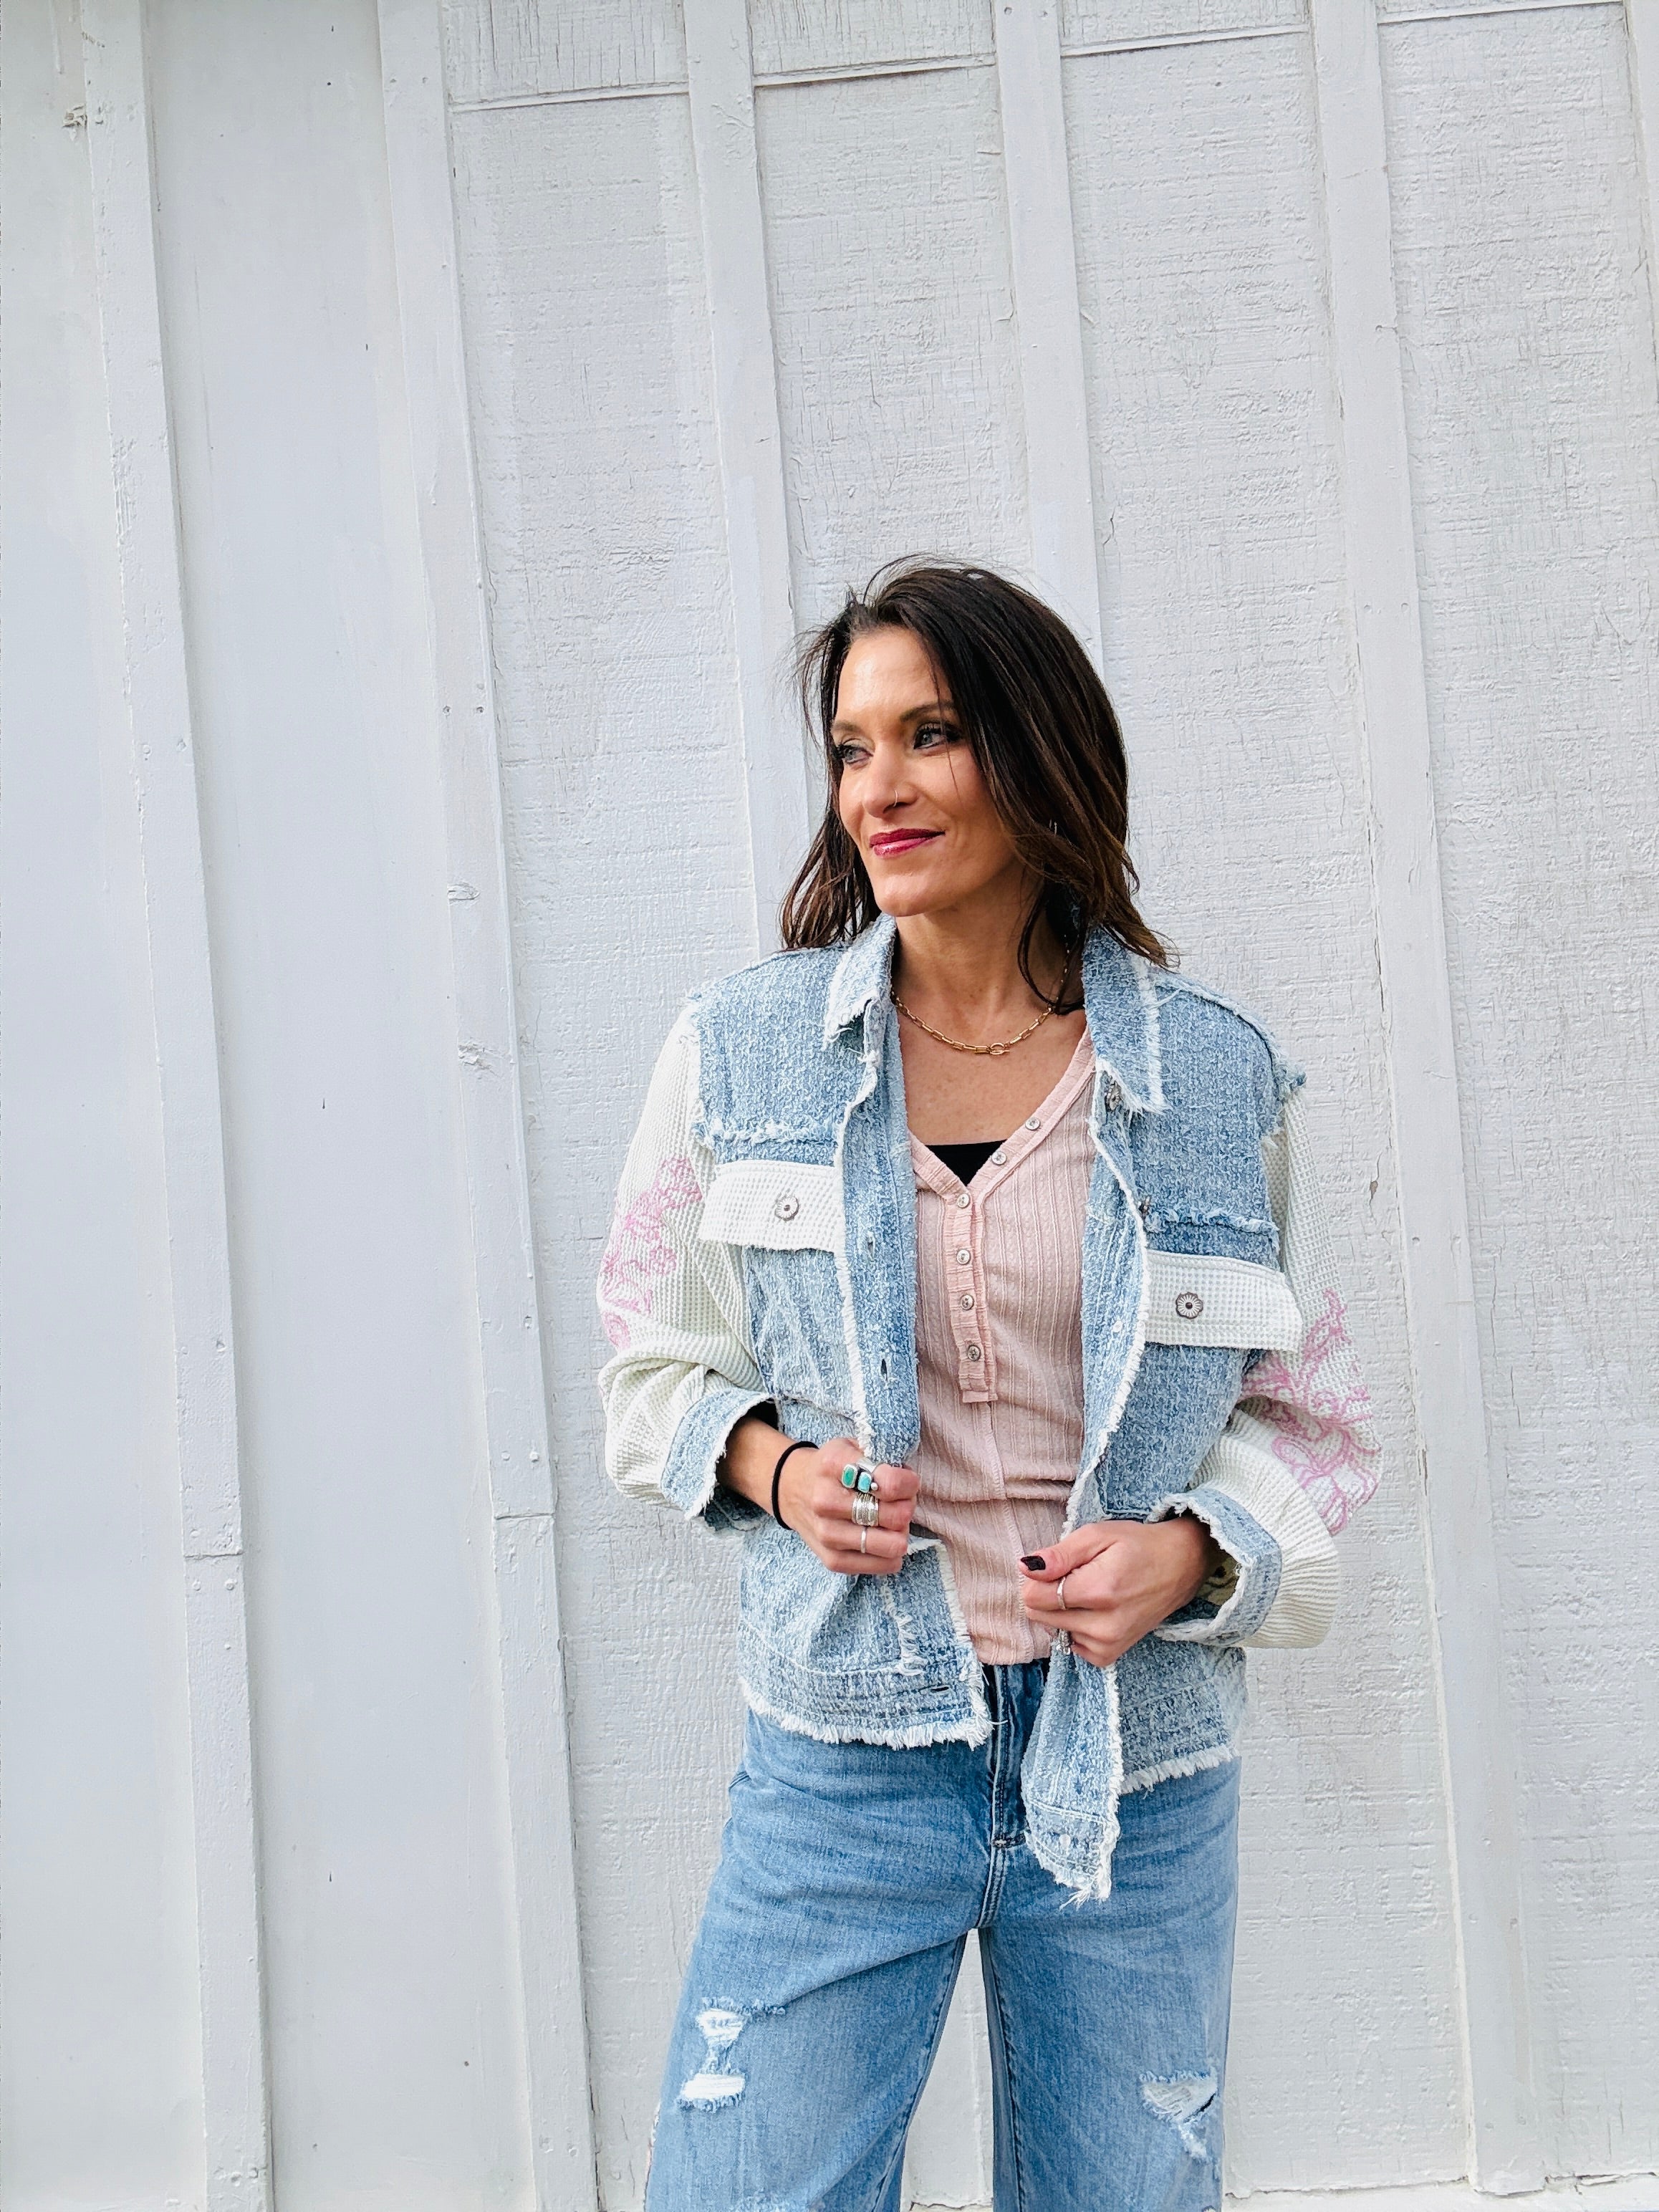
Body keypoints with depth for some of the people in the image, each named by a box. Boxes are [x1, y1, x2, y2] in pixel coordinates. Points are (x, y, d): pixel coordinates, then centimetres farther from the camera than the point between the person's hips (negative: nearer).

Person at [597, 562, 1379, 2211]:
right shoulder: (740, 1051, 0)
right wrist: (772, 1467, -11)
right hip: (843, 1749, 0)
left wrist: (1193, 1549, -12)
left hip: (1138, 1767, 1)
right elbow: (655, 1364, 9)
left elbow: (1311, 1414, 7)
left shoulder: (1220, 1080, -1)